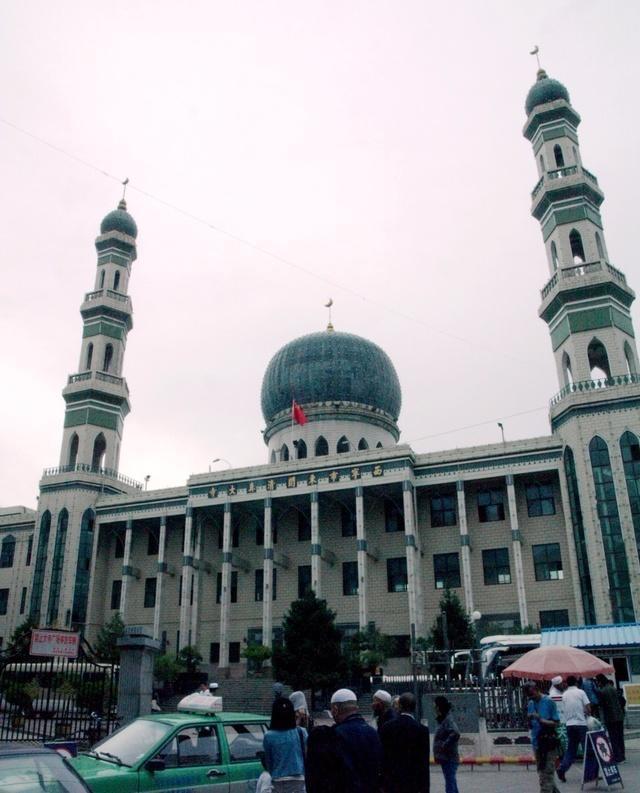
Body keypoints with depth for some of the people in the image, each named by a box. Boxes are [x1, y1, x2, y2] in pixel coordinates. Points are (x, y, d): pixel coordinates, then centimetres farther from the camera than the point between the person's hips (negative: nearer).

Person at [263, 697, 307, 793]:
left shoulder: (269, 736, -6)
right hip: (299, 779, 0)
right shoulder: (301, 732, -4)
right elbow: (307, 755, 3)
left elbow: (268, 761, 5)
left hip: (278, 781, 0)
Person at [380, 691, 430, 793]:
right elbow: (424, 764, -8)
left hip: (390, 781, 3)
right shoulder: (422, 729, -10)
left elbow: (381, 756, 3)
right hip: (411, 783, -3)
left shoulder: (386, 726, -2)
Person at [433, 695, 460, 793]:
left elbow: (455, 734, -33)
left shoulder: (448, 720, -16)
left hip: (449, 759, -10)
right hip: (446, 759, 10)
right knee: (452, 783, 18)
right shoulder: (443, 720, 13)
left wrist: (444, 746, -24)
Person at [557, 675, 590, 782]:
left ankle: (562, 768, -4)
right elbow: (588, 708, -7)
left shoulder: (564, 695, 8)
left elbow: (564, 710, 11)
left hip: (569, 724, 4)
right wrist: (587, 713, 13)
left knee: (571, 749, 10)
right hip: (581, 723, -4)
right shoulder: (580, 692, -3)